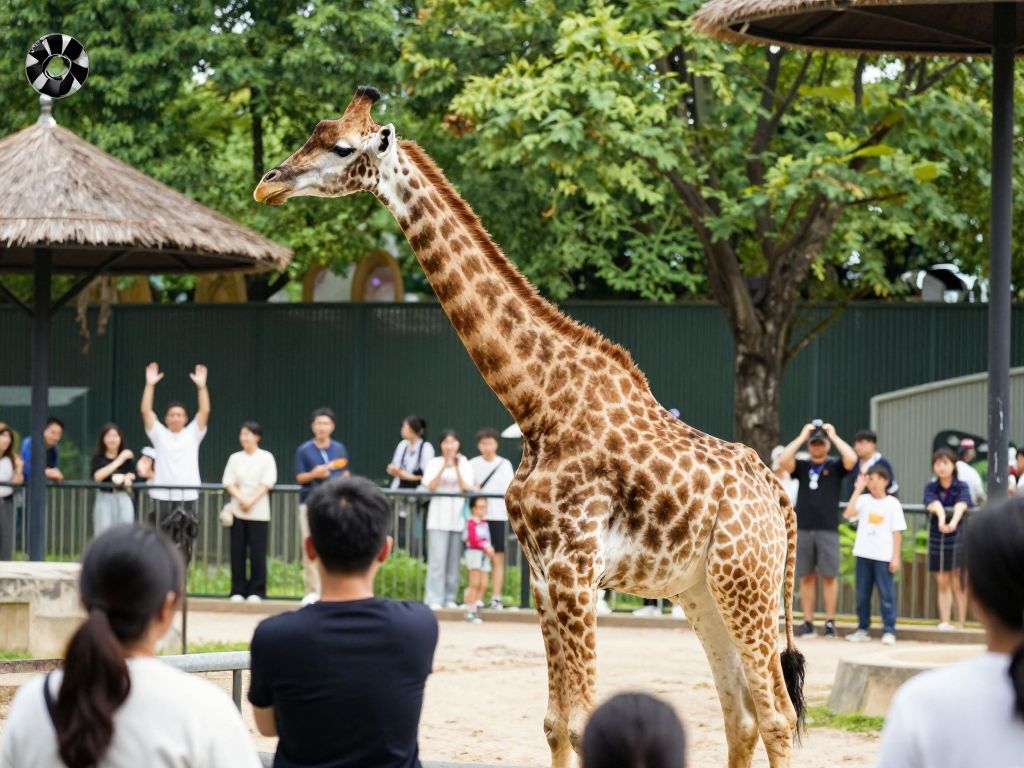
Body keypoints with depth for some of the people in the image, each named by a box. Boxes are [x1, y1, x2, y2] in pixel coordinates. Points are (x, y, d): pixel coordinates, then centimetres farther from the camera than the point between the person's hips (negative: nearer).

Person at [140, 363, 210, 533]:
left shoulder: (192, 434, 8)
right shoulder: (159, 434, 7)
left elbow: (205, 411, -4)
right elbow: (146, 411, -3)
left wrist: (201, 386, -16)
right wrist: (150, 385, -13)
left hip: (187, 496, 0)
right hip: (162, 495, 0)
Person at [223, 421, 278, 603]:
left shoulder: (266, 457, 3)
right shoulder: (235, 458, 11)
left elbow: (267, 483, -5)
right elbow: (228, 482, 3)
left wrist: (252, 501, -15)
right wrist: (241, 499, -14)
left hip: (258, 512, -3)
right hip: (237, 511, 3)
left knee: (257, 552, -5)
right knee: (237, 552, 0)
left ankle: (256, 591, 1)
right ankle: (238, 590, 5)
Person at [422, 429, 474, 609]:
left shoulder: (464, 464, 9)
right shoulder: (435, 463, 4)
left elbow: (466, 488, -2)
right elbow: (431, 486, -8)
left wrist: (457, 468, -13)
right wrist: (444, 467, -17)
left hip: (458, 515, 2)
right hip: (439, 516, -2)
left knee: (454, 559, 2)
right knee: (437, 559, -9)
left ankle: (449, 598, 8)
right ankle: (434, 599, -10)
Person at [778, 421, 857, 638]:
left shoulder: (835, 466, 5)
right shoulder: (802, 466, 10)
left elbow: (851, 459, -14)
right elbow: (783, 461, -7)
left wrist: (834, 436, -5)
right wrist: (801, 437, -2)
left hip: (828, 529, -2)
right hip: (803, 529, 2)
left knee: (829, 576, 0)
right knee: (806, 577, 4)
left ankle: (830, 622, 3)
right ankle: (808, 623, 7)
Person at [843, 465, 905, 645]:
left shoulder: (893, 503, 0)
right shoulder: (864, 500, 4)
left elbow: (897, 532, 0)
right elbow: (848, 513, -13)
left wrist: (896, 556, -5)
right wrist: (858, 490, -11)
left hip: (884, 556, -3)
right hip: (864, 554, 3)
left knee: (886, 594, -2)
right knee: (862, 594, 9)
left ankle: (889, 630, 1)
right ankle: (862, 628, 17)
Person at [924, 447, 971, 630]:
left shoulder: (961, 487, -4)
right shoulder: (931, 488, 2)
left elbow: (960, 506, -26)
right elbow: (934, 505, -21)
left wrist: (954, 521, -48)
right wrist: (941, 519, -44)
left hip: (958, 537, -3)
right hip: (937, 538, 3)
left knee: (957, 583, -2)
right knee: (942, 583, 6)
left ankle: (961, 624, 1)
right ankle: (944, 623, 9)